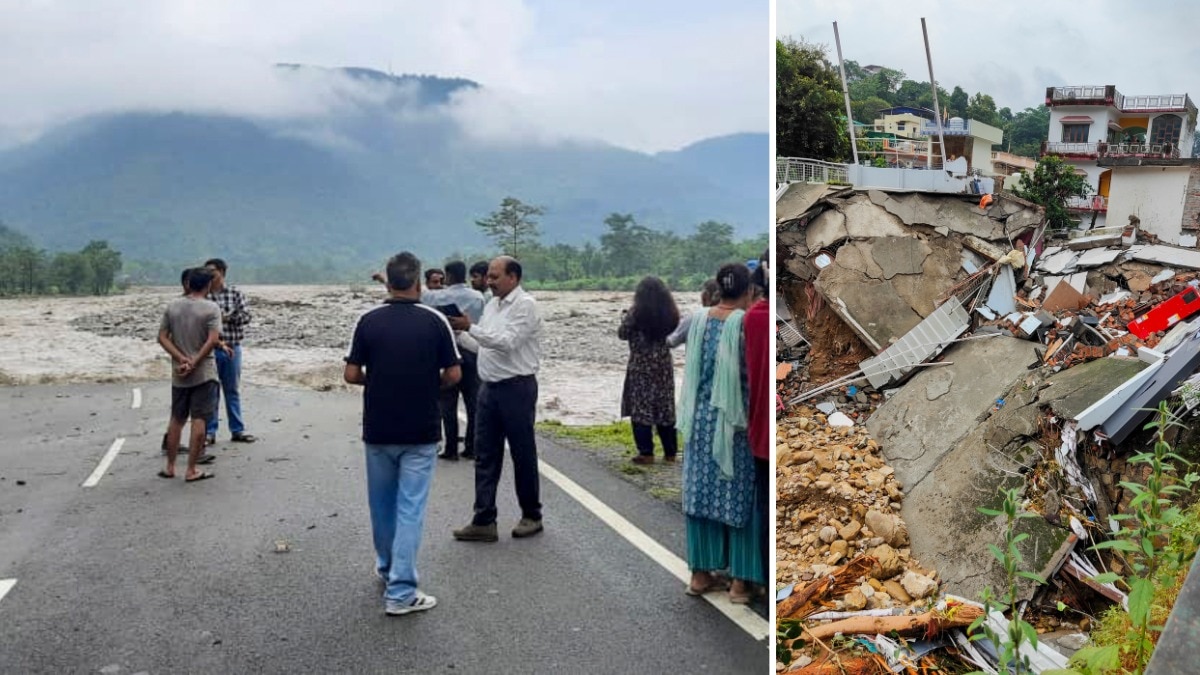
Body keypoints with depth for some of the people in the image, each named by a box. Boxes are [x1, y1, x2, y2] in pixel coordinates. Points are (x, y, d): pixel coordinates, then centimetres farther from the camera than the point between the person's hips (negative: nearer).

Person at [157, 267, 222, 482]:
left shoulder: (172, 306, 6)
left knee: (176, 420, 15)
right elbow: (212, 340, -19)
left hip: (179, 374, 4)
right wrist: (194, 363, -14)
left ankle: (170, 467, 22)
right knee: (199, 420, 0)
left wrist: (182, 359, -7)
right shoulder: (211, 308, -8)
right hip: (204, 373, -4)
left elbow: (162, 337, 0)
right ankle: (191, 471, 3)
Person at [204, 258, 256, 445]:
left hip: (232, 348, 1)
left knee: (232, 391, 12)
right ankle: (209, 432, 14)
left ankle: (237, 430, 20)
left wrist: (227, 316, -20)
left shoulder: (235, 293, 2)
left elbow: (246, 316, -6)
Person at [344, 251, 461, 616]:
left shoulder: (369, 321, -3)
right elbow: (453, 375, -6)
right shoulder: (434, 320, -7)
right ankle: (400, 592, -1)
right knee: (410, 509, 0)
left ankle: (387, 568, 39)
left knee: (382, 504, 19)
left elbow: (351, 375, -3)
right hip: (420, 432, -2)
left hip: (377, 431, 2)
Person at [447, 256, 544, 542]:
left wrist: (470, 327, -22)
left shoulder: (525, 305, -11)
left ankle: (531, 516, 20)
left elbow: (507, 342, -22)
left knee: (523, 454, 5)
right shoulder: (492, 304, 14)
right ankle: (484, 521, 10)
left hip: (517, 387, -8)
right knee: (485, 455, 6)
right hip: (489, 387, 8)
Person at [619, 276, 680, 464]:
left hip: (641, 366, -4)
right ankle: (670, 452, 15)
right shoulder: (670, 313, 0)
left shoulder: (636, 312, -12)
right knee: (665, 408, 10)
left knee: (640, 408, 2)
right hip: (664, 364, 4)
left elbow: (622, 334, -3)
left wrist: (624, 318, 16)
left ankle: (646, 453, 0)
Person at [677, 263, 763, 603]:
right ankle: (740, 580, 9)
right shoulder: (746, 322, -12)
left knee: (702, 491, 10)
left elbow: (692, 369, 8)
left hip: (701, 415, 4)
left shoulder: (700, 318, 2)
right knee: (738, 494, 4)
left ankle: (700, 573, 18)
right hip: (735, 418, -4)